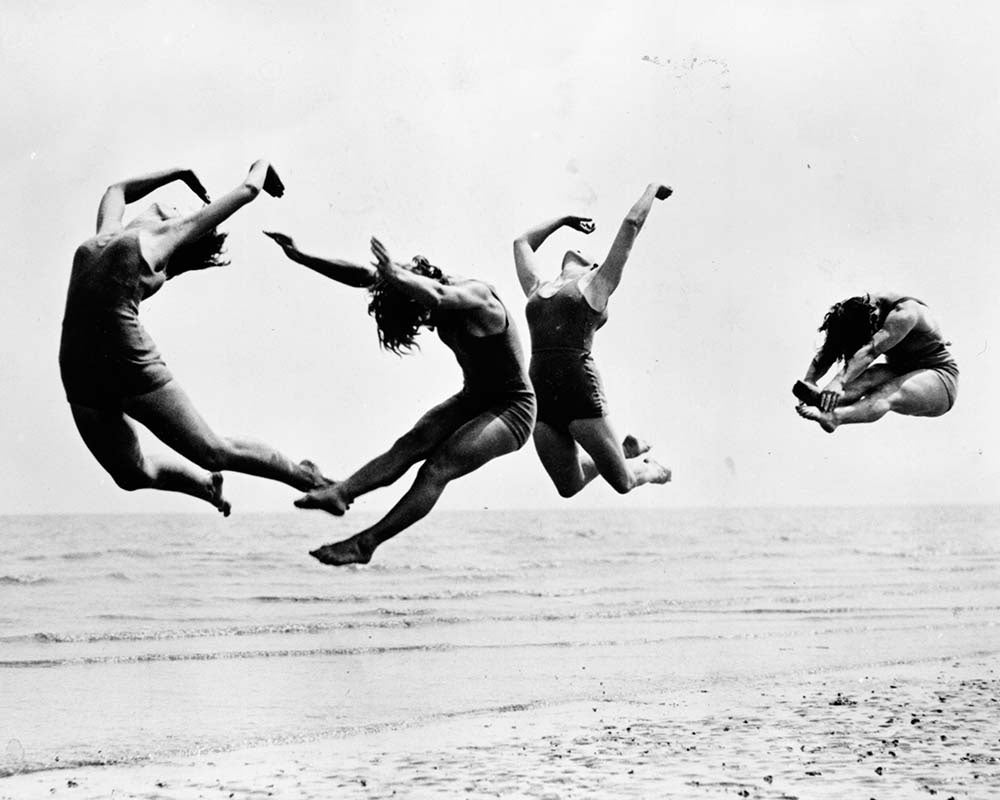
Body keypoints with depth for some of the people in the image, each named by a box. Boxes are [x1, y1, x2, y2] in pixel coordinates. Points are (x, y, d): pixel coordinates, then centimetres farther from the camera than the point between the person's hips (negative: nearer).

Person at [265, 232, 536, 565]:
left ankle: (364, 543, -23)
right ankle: (340, 493, -30)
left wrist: (395, 275, -65)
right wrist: (301, 257, -15)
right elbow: (363, 277, -7)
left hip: (511, 411, -8)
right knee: (409, 445, -15)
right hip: (473, 400, 8)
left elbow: (438, 296, -51)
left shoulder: (477, 296, -28)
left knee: (437, 469, -21)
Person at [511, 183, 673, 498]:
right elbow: (522, 242, 37)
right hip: (542, 400, 5)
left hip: (581, 392, -5)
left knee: (622, 482, 1)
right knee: (569, 487, 10)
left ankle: (650, 468, 35)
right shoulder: (538, 290, 22)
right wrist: (563, 219, 45)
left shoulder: (598, 284, 10)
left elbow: (632, 223, 16)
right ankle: (626, 450, 35)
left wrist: (651, 188, 30)